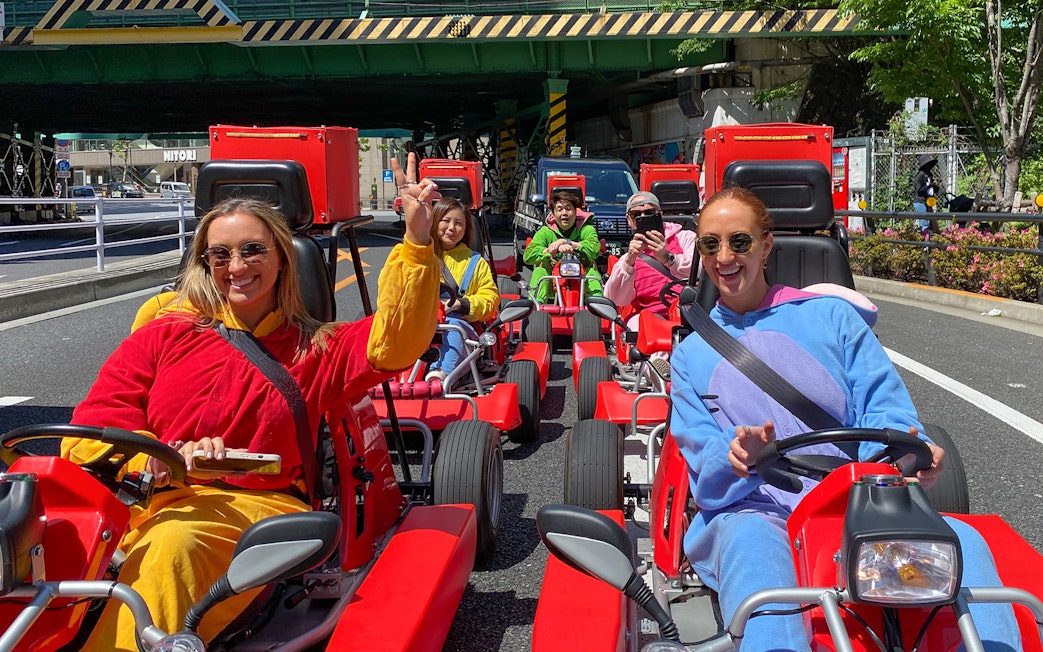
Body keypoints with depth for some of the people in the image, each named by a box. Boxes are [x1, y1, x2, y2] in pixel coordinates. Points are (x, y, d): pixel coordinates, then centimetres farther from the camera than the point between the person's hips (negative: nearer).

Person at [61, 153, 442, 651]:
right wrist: (167, 458, -15)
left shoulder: (315, 349, 17)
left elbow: (394, 342, -3)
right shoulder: (166, 333, 16)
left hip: (254, 507, -1)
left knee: (172, 543, -35)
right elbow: (90, 431, 7)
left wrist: (417, 237, -13)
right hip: (142, 497, 2)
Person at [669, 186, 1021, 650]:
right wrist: (737, 459, -20)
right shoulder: (691, 354, 16)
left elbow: (883, 408, 6)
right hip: (750, 511, -1)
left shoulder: (830, 315, 15)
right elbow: (707, 474, 6)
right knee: (750, 543, -39)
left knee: (960, 540, -29)